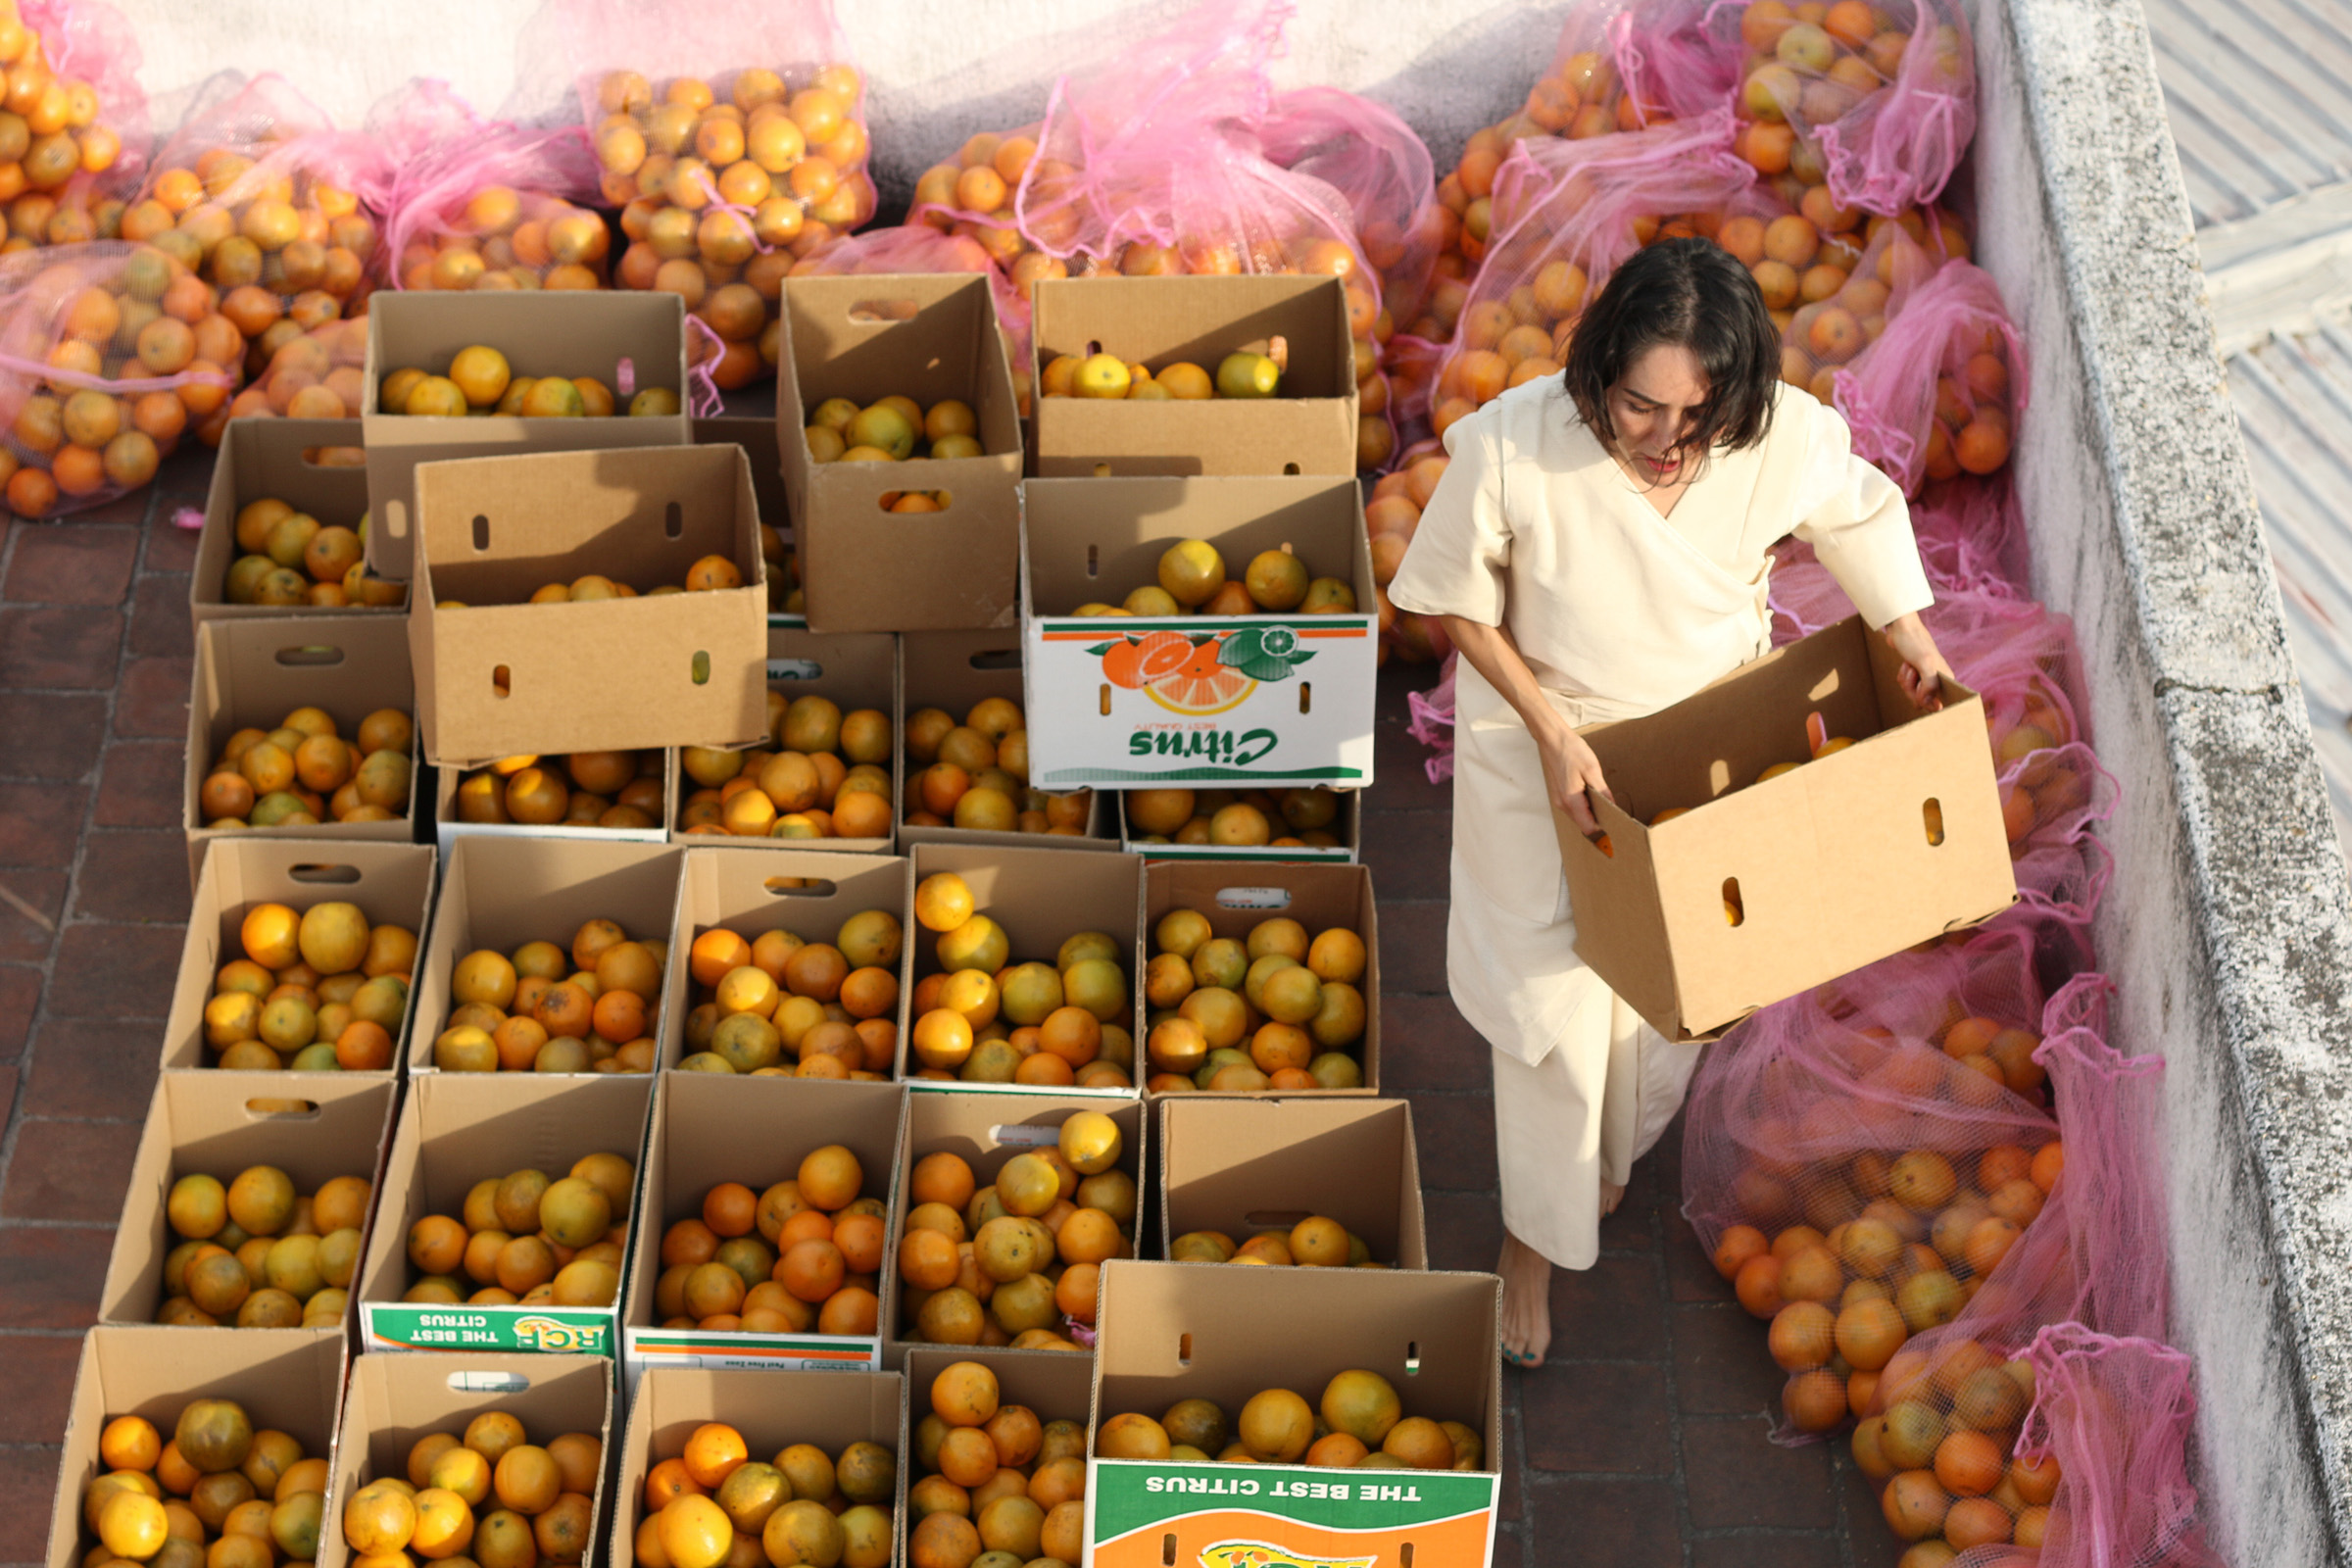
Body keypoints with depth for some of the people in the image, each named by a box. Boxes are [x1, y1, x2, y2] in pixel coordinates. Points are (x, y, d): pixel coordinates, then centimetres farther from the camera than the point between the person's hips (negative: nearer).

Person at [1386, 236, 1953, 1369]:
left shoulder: (1789, 440, -27)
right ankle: (1537, 1234, 34)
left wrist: (1908, 634, -9)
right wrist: (1550, 731, -22)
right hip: (1541, 744, -2)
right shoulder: (1512, 446, -33)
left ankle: (1614, 1155, 55)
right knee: (1549, 1000, 7)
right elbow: (1453, 599, -16)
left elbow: (1861, 512, -2)